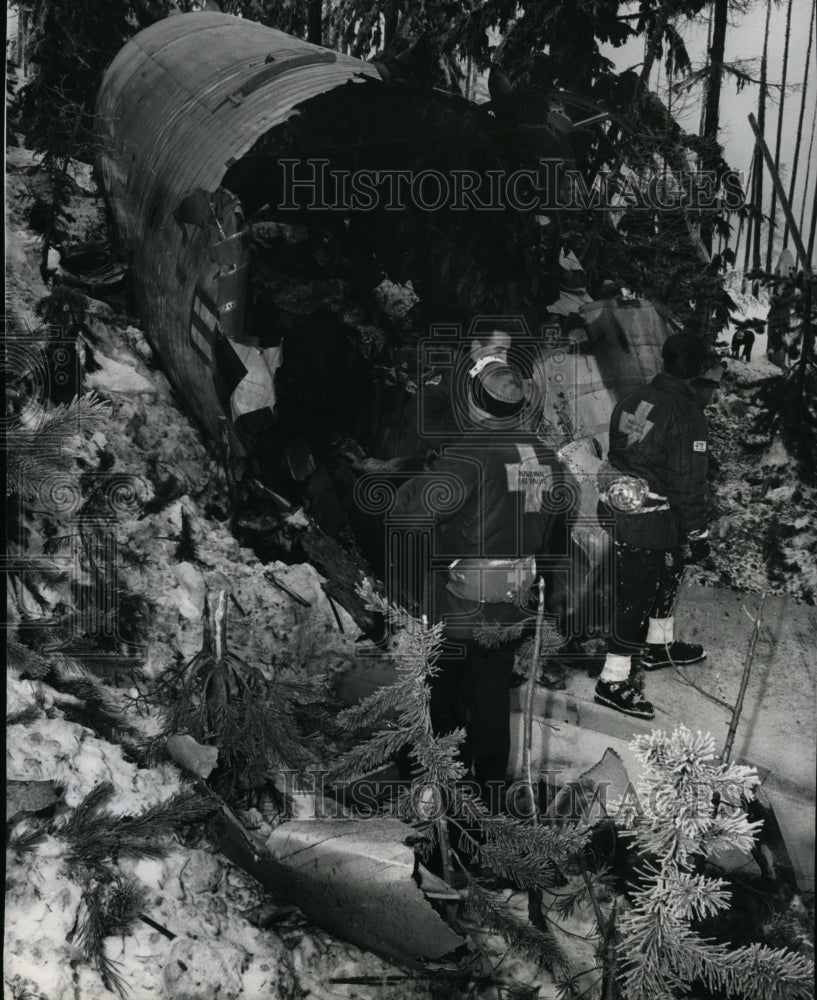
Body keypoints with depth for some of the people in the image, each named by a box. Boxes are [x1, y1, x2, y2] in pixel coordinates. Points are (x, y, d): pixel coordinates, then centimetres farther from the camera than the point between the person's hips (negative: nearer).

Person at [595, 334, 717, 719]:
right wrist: (698, 534, -8)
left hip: (618, 508, 9)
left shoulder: (636, 398, 6)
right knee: (637, 593, 0)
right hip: (650, 521, -9)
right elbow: (689, 482, -17)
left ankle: (660, 644, 43)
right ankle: (613, 680, 7)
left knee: (667, 573, 25)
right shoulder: (686, 413, -18)